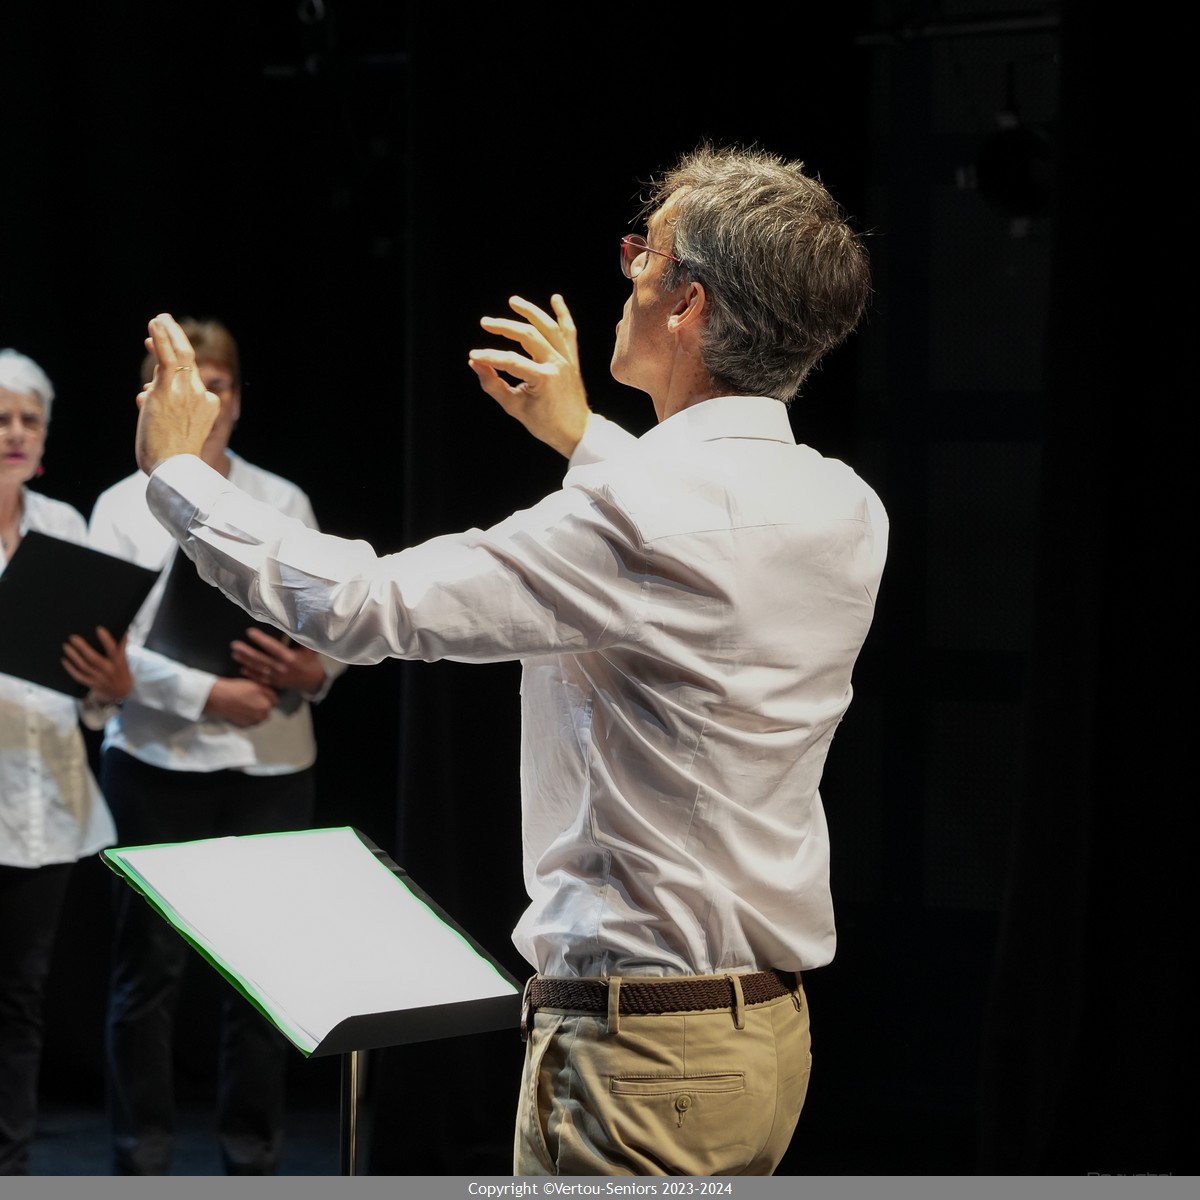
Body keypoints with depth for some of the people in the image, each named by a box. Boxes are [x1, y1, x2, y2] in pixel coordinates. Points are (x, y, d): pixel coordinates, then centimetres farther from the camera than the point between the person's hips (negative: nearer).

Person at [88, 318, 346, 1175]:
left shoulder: (284, 503, 9)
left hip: (271, 766, 2)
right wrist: (206, 694, -18)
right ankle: (142, 1162, 10)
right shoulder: (123, 506, 3)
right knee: (149, 967, 1)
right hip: (156, 763, -2)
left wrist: (313, 670, -17)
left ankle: (253, 1159, 13)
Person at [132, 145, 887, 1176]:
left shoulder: (634, 516, -22)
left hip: (639, 1050, -9)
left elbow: (364, 605, -18)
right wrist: (584, 438, 39)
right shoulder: (849, 515, 4)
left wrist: (177, 473, -4)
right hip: (773, 1031, 9)